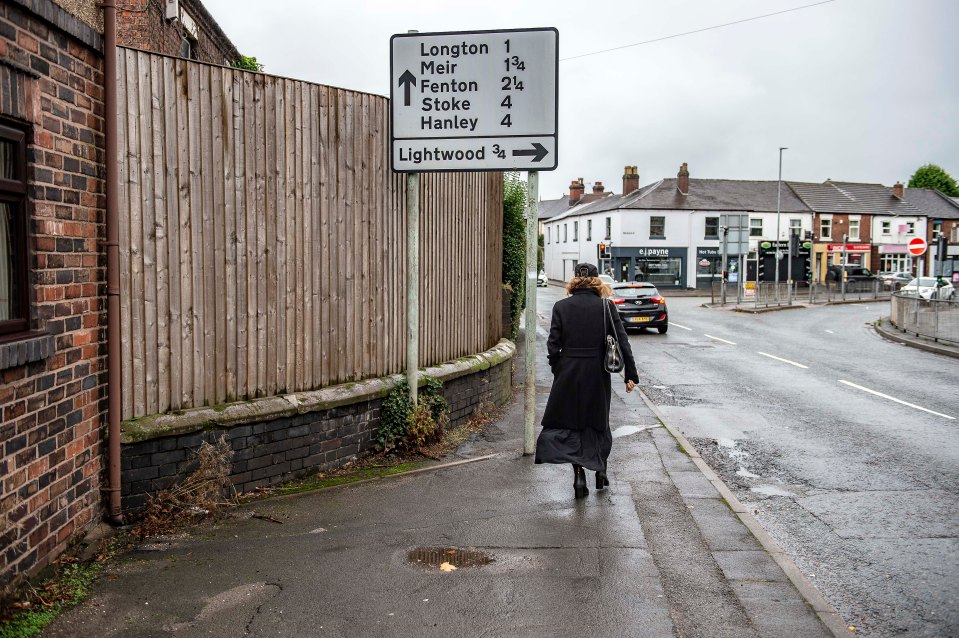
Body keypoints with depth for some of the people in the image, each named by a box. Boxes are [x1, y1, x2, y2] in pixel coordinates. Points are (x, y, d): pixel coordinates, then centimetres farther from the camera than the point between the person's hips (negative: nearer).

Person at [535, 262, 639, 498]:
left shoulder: (561, 307, -3)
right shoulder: (606, 307, -3)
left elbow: (553, 345, -6)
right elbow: (622, 341, -4)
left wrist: (557, 372, 7)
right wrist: (631, 374, 1)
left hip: (568, 374, -1)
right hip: (597, 374, 1)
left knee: (570, 421, 9)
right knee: (598, 421, 18)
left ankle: (579, 475, -1)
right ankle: (600, 471, 28)